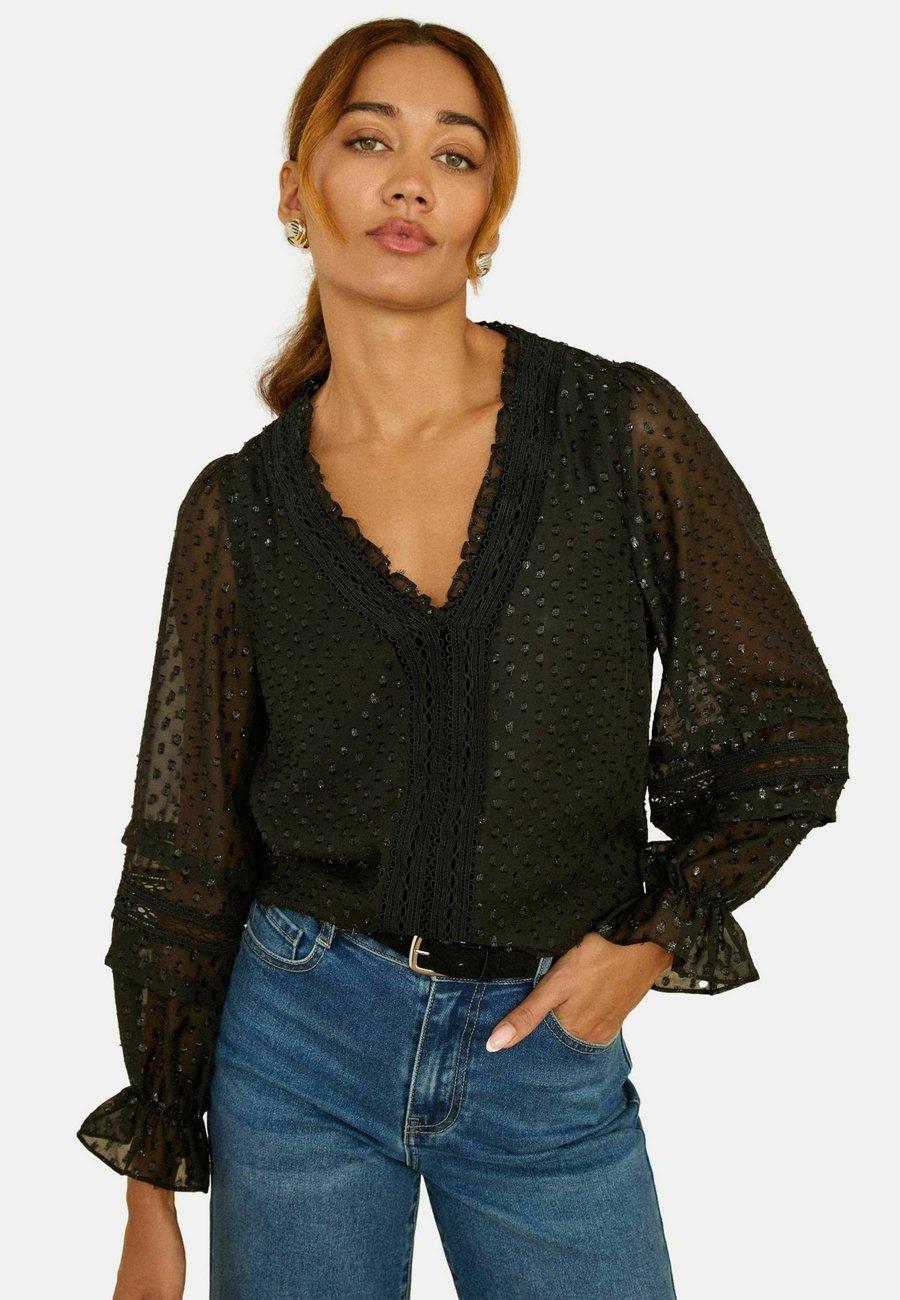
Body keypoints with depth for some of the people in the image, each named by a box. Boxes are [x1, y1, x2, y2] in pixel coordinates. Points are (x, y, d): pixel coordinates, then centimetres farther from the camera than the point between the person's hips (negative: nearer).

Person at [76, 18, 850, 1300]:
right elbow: (183, 857, 1)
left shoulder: (622, 430, -7)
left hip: (551, 1054, 0)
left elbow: (789, 734, 2)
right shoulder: (240, 507, -3)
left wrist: (649, 936, -5)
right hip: (301, 1037, 1)